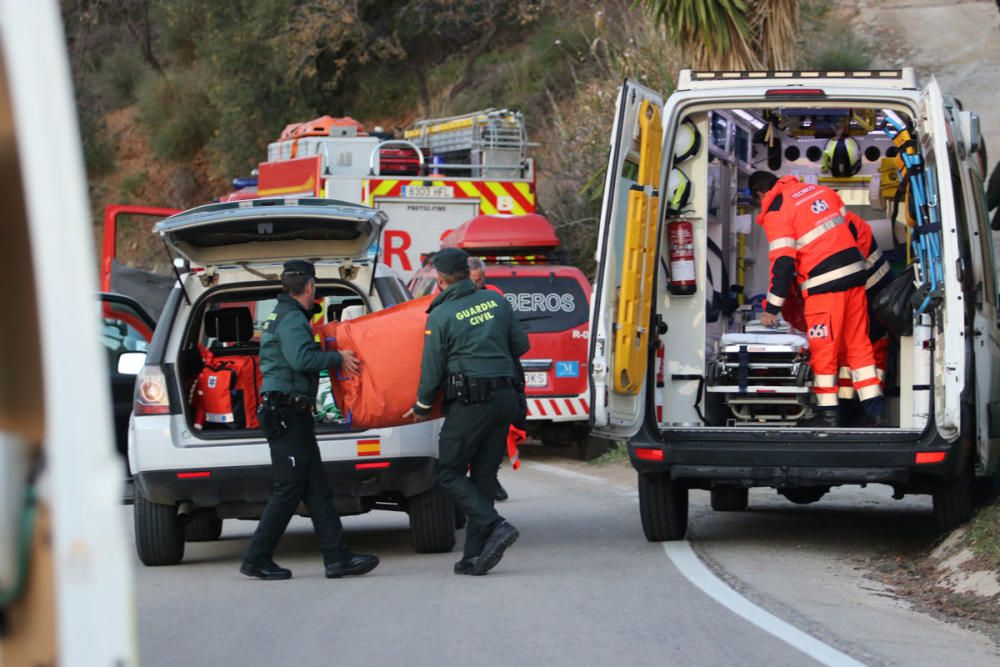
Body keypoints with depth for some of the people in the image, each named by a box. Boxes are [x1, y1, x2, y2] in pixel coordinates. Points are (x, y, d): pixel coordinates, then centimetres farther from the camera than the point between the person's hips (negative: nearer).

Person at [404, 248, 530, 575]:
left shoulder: (441, 316, -8)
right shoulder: (496, 301, 7)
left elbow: (432, 368, -4)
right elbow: (520, 345, 13)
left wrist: (422, 407, 12)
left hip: (470, 401, -6)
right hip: (505, 397, 6)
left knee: (450, 474, 4)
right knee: (484, 477, 9)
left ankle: (495, 526, -15)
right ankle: (475, 556, 7)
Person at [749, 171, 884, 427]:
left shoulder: (776, 212, -6)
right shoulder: (822, 191, 14)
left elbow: (783, 262, -13)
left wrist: (772, 308, -8)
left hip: (825, 284, -7)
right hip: (854, 274, 7)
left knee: (823, 349, 3)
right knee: (858, 343, 12)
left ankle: (828, 413, 6)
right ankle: (873, 408, 11)